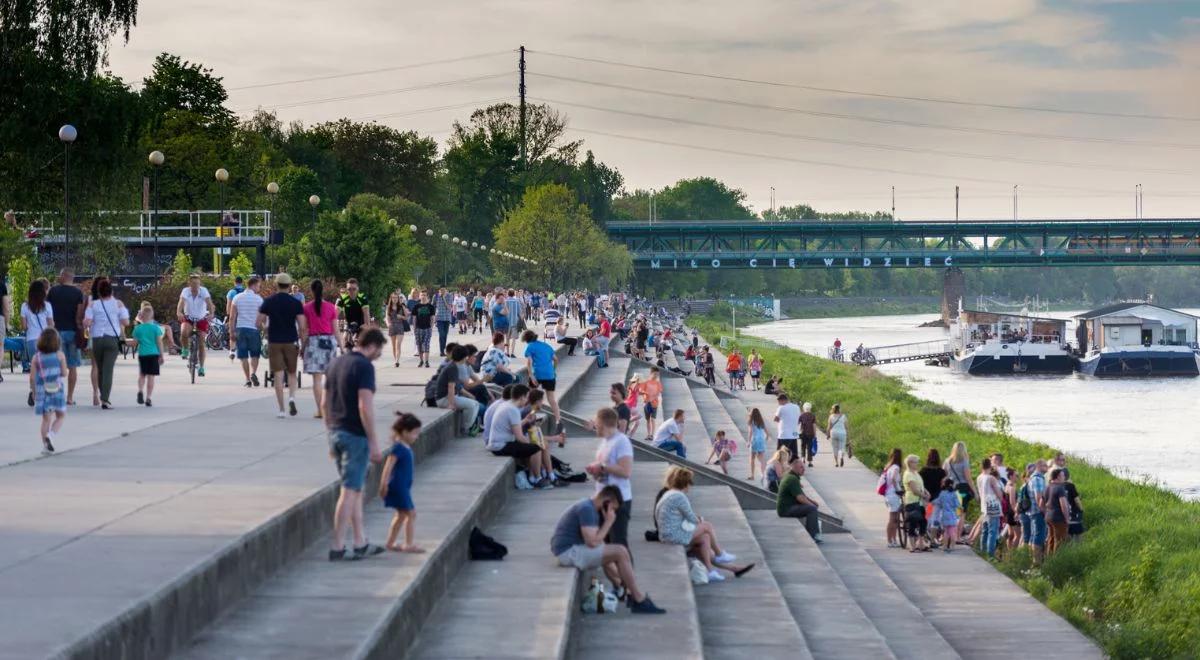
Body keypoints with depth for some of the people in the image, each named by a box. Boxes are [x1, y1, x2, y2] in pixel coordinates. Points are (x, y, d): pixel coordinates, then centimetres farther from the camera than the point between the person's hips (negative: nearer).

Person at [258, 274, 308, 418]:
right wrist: (303, 343, 3)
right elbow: (302, 327, -8)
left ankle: (281, 410, -1)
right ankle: (291, 397, -9)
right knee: (292, 373, 16)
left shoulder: (268, 302, -1)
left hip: (274, 342, 0)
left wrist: (265, 328, 19)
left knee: (278, 375, 1)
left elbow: (259, 323, -2)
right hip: (291, 342, 0)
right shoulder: (296, 303, -3)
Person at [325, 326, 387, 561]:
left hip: (336, 433, 8)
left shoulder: (336, 364, 12)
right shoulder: (364, 366, -14)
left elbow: (326, 403, 16)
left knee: (356, 490, 15)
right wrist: (373, 442, -16)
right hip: (355, 435, -8)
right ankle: (337, 546, -4)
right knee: (350, 491, -3)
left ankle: (360, 544, 18)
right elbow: (365, 406, -21)